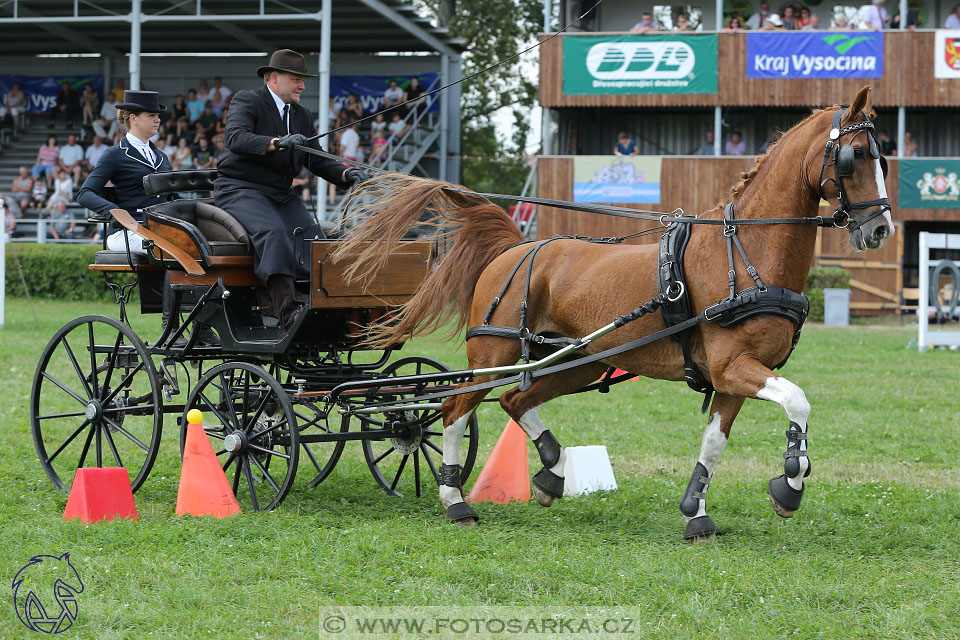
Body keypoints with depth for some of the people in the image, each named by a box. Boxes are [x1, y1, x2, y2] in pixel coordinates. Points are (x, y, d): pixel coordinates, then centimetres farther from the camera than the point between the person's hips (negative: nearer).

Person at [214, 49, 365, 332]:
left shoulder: (302, 115, 19)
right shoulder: (246, 101, -3)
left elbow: (316, 160, 17)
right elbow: (236, 138, -22)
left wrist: (346, 173, -3)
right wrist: (276, 143, -37)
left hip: (282, 194, 7)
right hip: (240, 189, -7)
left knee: (312, 236, -20)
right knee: (272, 231, -34)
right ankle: (287, 310, -47)